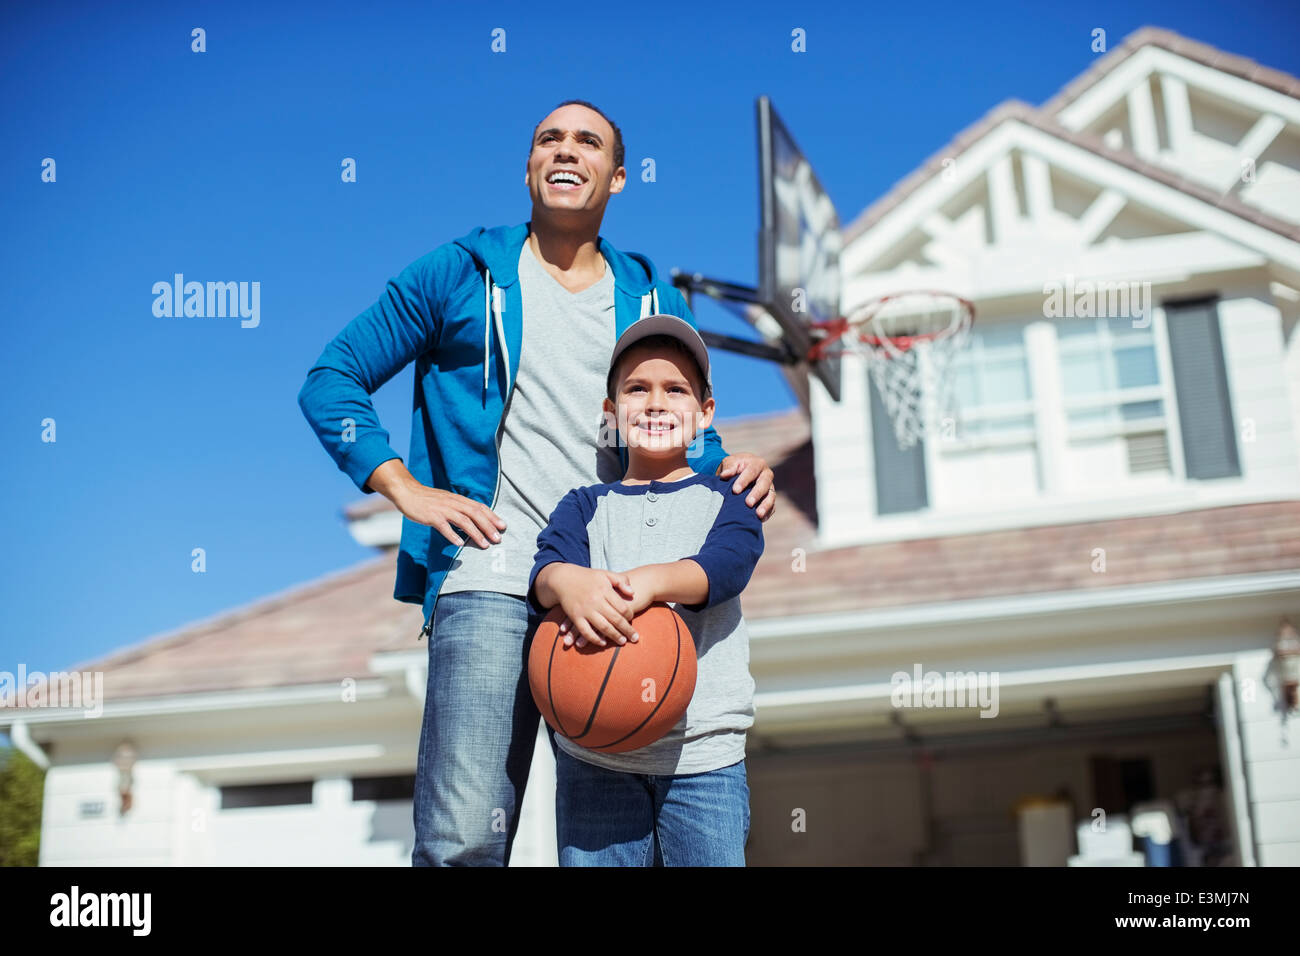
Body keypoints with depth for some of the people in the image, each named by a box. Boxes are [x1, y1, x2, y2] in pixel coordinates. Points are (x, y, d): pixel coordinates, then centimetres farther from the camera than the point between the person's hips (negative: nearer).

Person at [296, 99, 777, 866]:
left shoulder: (653, 300, 17)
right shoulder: (460, 275, 9)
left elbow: (689, 438, 22)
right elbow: (332, 380, 11)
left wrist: (734, 475, -2)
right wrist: (406, 489, -2)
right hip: (491, 583, -3)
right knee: (465, 841, -15)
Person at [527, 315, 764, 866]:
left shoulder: (727, 499, 9)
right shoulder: (586, 505, 13)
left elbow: (726, 562, -12)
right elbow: (546, 563, -6)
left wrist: (646, 581, -32)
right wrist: (567, 581, -32)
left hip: (704, 756, -1)